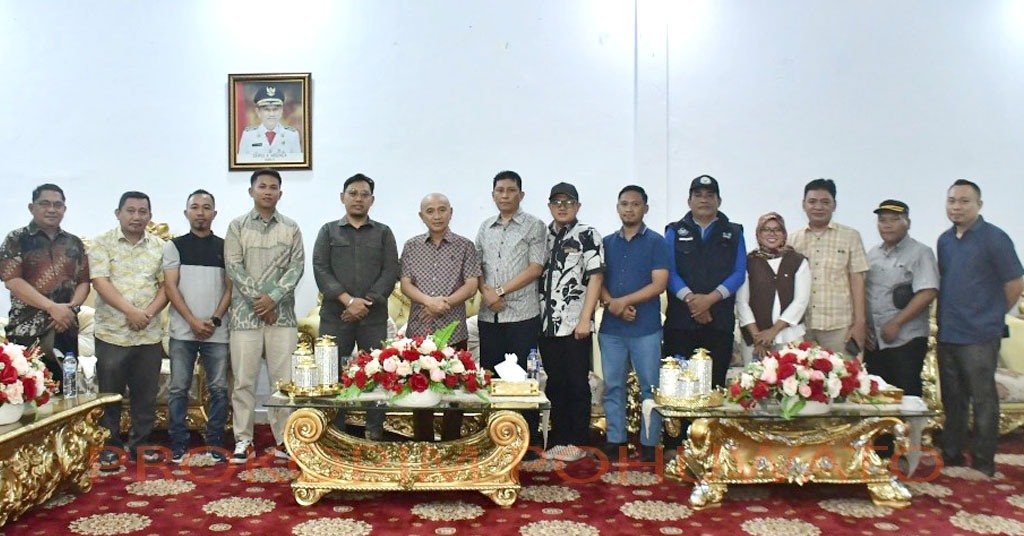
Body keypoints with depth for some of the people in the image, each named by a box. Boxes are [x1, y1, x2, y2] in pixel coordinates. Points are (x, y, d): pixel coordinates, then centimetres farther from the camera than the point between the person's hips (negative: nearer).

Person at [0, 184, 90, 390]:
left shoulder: (74, 243, 12)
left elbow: (84, 281, 10)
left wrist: (70, 308, -10)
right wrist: (52, 307, -18)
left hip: (66, 332, 3)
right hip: (26, 332, -3)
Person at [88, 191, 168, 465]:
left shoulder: (159, 246, 7)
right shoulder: (103, 243, -1)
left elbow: (166, 285, 5)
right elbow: (100, 282, -11)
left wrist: (150, 312, -12)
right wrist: (130, 311, -20)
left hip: (150, 334, 3)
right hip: (112, 332, -2)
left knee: (146, 392, 9)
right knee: (109, 393, 6)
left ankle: (140, 442, 21)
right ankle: (109, 445, 17)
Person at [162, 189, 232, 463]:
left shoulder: (225, 247, 9)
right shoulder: (174, 246, 6)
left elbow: (230, 287, 5)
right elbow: (170, 287, -1)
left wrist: (215, 320, -8)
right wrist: (193, 321, -10)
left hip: (217, 332, 1)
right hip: (182, 331, 0)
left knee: (219, 388, 2)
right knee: (178, 389, 3)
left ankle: (215, 442, 11)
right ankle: (178, 443, 12)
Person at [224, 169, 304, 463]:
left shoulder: (291, 228, 9)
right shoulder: (237, 226, 6)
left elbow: (297, 267, 0)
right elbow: (234, 266, -3)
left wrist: (273, 298, -12)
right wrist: (257, 300, -11)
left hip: (281, 312, 1)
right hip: (245, 313, -1)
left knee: (283, 378, 3)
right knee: (243, 379, 2)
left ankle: (284, 438, 12)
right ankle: (243, 440, 10)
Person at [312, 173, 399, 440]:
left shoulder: (383, 233, 10)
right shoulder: (328, 231, 10)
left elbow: (390, 273, 1)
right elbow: (321, 270, -1)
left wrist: (366, 303, -11)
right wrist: (348, 300, -13)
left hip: (374, 316, 0)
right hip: (335, 315, 0)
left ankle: (375, 429, 12)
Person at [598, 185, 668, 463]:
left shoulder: (656, 242, 0)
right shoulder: (607, 243, 11)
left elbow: (659, 284, -8)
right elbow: (597, 281, 7)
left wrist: (624, 301, -14)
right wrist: (612, 304, -11)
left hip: (646, 328, -3)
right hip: (611, 327, 3)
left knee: (650, 387, 2)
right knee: (612, 386, 8)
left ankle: (649, 443, 12)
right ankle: (614, 440, 18)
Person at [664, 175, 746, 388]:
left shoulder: (734, 233, 13)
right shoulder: (675, 232, 12)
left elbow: (739, 273, 3)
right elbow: (669, 271, 1)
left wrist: (710, 299, -11)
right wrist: (690, 298, -14)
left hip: (720, 321, 0)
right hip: (680, 320, 0)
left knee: (715, 382, 1)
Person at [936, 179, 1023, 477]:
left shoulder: (994, 238, -10)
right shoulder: (945, 240, 9)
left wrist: (991, 315, 2)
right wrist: (948, 316, 11)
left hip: (979, 337, -7)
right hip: (947, 334, 7)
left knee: (983, 401, 3)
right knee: (952, 400, 15)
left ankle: (983, 465, 13)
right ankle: (951, 457, 27)